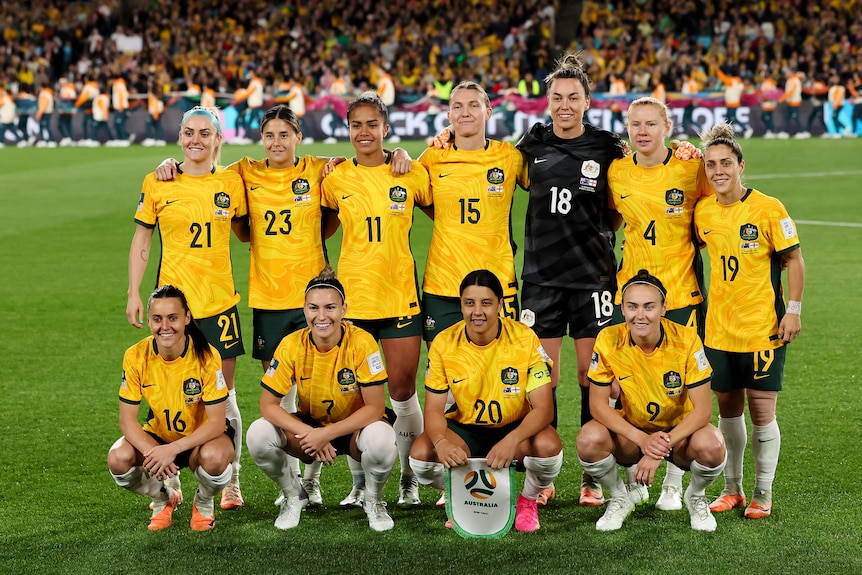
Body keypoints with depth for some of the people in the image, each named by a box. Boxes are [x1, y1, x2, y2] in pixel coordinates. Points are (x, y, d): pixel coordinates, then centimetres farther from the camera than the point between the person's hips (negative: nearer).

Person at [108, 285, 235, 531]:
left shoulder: (206, 356, -23)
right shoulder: (136, 356, -16)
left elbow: (216, 422, -22)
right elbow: (127, 419, -13)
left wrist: (171, 450, -35)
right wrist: (151, 452, -32)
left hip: (203, 435, -3)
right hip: (158, 435, 3)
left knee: (214, 457, -37)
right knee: (118, 459, -27)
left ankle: (204, 503, 1)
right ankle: (164, 498, 8)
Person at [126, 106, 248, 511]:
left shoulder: (231, 183, 3)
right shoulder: (158, 184, 1)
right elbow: (141, 239, 7)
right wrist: (133, 293, 3)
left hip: (219, 299, 0)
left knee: (223, 391, 4)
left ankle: (230, 482, 16)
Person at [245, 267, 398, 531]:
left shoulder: (361, 343, -22)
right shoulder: (292, 345, -16)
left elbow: (375, 407, -21)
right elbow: (268, 405, -15)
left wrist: (326, 434, -31)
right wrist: (308, 434, -30)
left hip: (354, 428, -2)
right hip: (310, 426, 2)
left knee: (380, 438, -37)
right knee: (259, 434, -25)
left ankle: (373, 501, -3)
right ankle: (294, 496, 5)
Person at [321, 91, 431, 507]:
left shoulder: (410, 174, 1)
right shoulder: (335, 178, 2)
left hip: (401, 295, -1)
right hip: (352, 296, 1)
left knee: (402, 390, 2)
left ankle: (409, 480, 19)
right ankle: (360, 483, 18)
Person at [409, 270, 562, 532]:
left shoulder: (524, 339, -17)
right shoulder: (444, 344, -13)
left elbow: (543, 408, -20)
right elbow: (434, 409, -11)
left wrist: (511, 441, -41)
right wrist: (441, 442, -36)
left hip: (515, 428, -1)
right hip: (463, 429, 1)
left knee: (548, 446, -33)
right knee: (421, 454, -27)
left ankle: (528, 500, 3)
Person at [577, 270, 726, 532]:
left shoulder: (686, 340, -20)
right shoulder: (609, 341, -18)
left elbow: (702, 409, -20)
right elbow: (598, 404, -14)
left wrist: (663, 446, -32)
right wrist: (642, 439, -28)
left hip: (679, 432, -1)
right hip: (631, 433, 1)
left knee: (711, 446, -34)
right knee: (589, 439, -30)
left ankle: (695, 497, 3)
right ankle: (619, 498, 3)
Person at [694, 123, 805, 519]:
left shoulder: (768, 208, -11)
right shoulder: (703, 212, 2)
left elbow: (793, 260, -6)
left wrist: (793, 311, -10)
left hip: (763, 329, -4)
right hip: (719, 329, 4)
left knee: (762, 412, -1)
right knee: (728, 408, 13)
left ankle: (763, 494, 13)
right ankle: (732, 488, 27)